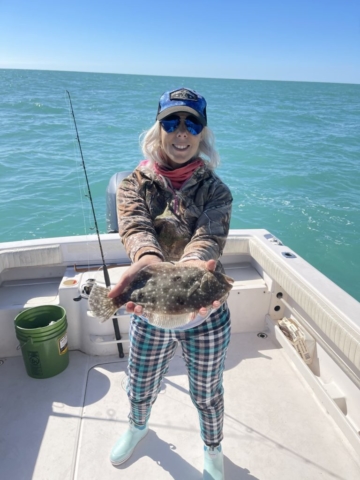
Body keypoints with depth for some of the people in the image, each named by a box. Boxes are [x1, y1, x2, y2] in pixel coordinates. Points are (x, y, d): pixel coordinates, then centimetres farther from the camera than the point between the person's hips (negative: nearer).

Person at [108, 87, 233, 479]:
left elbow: (209, 236, -26)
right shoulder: (135, 184, -6)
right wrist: (147, 258, -50)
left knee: (206, 394, 20)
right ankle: (138, 426, 63)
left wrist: (192, 265, -49)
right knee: (140, 390, 23)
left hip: (206, 313, 0)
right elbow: (135, 227, -26)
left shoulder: (215, 190, -7)